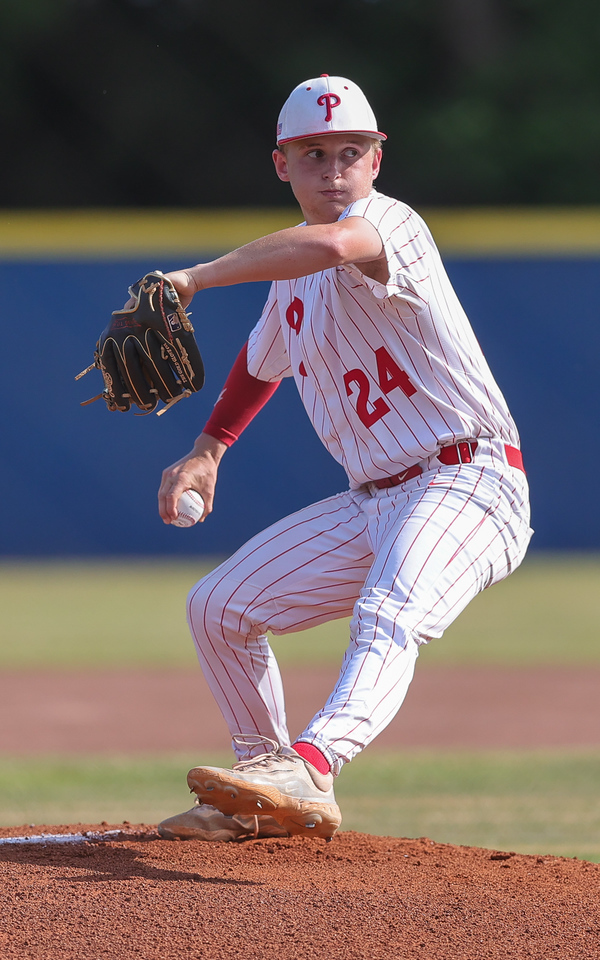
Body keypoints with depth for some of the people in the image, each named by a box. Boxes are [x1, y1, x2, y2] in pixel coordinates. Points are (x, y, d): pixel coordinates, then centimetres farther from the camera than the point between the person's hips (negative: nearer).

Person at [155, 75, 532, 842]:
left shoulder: (387, 222, -14)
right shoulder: (292, 272, 13)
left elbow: (332, 243, -40)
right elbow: (262, 363, 35)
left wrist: (196, 278, -38)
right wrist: (206, 452, 23)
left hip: (466, 486, -9)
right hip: (372, 502, 10)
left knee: (386, 619, -36)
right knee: (218, 607, 11)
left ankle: (308, 773, -58)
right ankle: (266, 794, 22)